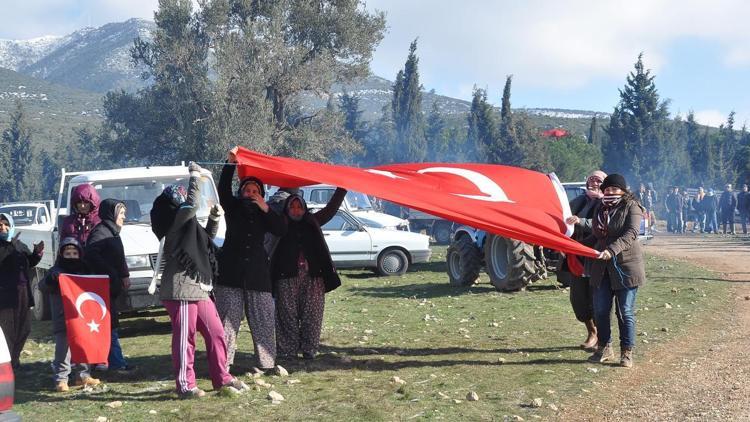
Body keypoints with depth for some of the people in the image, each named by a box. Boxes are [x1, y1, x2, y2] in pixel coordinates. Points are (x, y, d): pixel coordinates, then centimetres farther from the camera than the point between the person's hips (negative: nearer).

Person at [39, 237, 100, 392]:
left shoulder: (84, 271, 13)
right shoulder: (56, 272, 0)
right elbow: (43, 287, -11)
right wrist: (51, 279, -30)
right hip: (62, 320, -5)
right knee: (63, 349, -6)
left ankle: (83, 375, 20)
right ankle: (60, 379, -3)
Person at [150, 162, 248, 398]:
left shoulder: (189, 224, 22)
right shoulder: (175, 220, -7)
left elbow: (207, 238, 38)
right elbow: (193, 204, -22)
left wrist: (214, 219, 21)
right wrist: (195, 176, -9)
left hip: (199, 290, 10)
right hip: (182, 290, -10)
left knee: (216, 334, 11)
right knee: (184, 339, -6)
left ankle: (222, 379, 19)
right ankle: (185, 386, -1)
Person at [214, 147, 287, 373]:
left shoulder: (265, 213, 14)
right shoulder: (233, 206, 11)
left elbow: (281, 230, -1)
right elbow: (223, 190, -9)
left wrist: (265, 208, -11)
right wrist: (230, 164, -22)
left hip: (257, 272, 2)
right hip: (230, 272, -2)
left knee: (263, 319, 2)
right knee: (227, 319, -5)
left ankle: (267, 363, 7)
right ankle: (222, 364, -5)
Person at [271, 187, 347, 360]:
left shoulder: (312, 222, 17)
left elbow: (331, 208, 18)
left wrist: (342, 188, 12)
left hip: (313, 276, 2)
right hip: (288, 276, -2)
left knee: (312, 314, -1)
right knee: (288, 313, -3)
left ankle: (309, 350, 6)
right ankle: (288, 350, 2)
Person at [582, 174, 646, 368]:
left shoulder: (632, 207, -6)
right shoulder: (600, 209, 14)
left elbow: (631, 234, -21)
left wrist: (611, 250, -34)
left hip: (626, 267, -6)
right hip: (602, 268, 6)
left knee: (625, 312, 0)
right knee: (600, 310, 6)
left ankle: (627, 353, 9)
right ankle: (604, 348, 21)